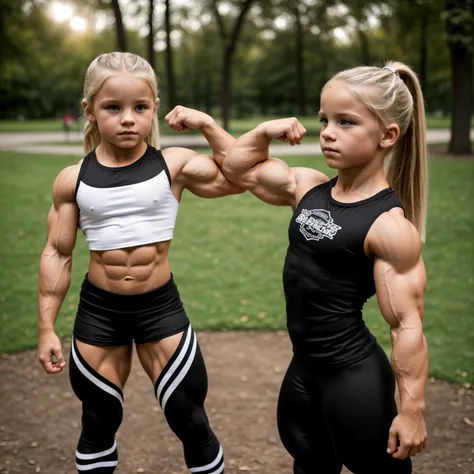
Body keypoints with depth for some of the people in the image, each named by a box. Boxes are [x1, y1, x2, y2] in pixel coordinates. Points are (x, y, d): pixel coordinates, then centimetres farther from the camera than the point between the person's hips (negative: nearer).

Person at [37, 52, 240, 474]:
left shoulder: (174, 165, -7)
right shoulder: (73, 180, -6)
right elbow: (57, 254, 0)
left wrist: (208, 125, -11)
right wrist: (47, 327, 0)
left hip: (161, 305, -1)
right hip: (98, 309, 1)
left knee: (190, 420, 8)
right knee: (99, 421, 17)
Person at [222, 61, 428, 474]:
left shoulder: (389, 225, -20)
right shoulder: (308, 187, 1)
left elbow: (407, 325, -20)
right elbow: (238, 170, 14)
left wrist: (412, 409, -19)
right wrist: (265, 131, -2)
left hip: (354, 377, -8)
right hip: (304, 368, 8)